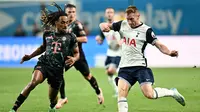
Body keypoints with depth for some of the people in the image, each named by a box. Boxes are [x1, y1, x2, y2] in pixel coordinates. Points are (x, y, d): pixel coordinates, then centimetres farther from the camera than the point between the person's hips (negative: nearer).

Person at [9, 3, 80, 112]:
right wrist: (30, 56, 22)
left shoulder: (70, 37, 3)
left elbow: (77, 53, 9)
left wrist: (74, 59, -14)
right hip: (44, 64, 0)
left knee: (52, 98, 6)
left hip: (57, 69, 0)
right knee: (34, 81, -31)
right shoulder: (47, 35, 10)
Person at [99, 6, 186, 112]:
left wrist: (169, 52, -29)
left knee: (149, 94, -14)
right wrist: (104, 26, -12)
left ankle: (172, 92, 11)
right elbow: (104, 25, 13)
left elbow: (159, 45, -9)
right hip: (124, 67, 4)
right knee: (121, 93, -15)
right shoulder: (123, 24, 7)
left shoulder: (146, 30, -6)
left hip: (140, 66, -4)